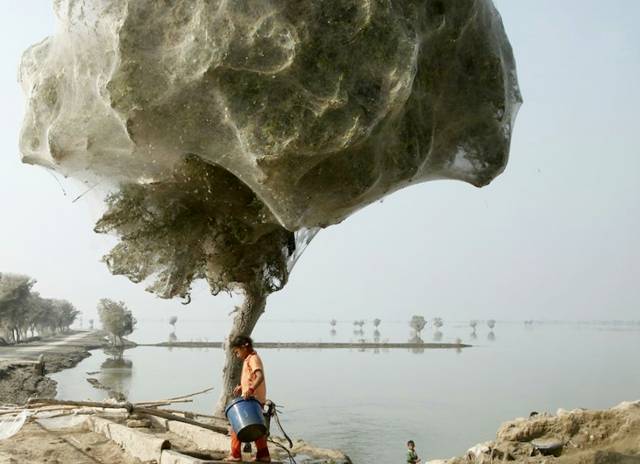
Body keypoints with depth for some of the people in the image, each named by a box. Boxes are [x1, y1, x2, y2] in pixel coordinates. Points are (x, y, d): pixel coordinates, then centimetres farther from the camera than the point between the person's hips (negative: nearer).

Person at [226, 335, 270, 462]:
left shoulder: (253, 359, -15)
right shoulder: (249, 359, 16)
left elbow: (260, 376, -30)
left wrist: (250, 389, -41)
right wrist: (241, 387, 13)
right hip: (257, 401, 10)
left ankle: (235, 455, 1)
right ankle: (263, 455, 19)